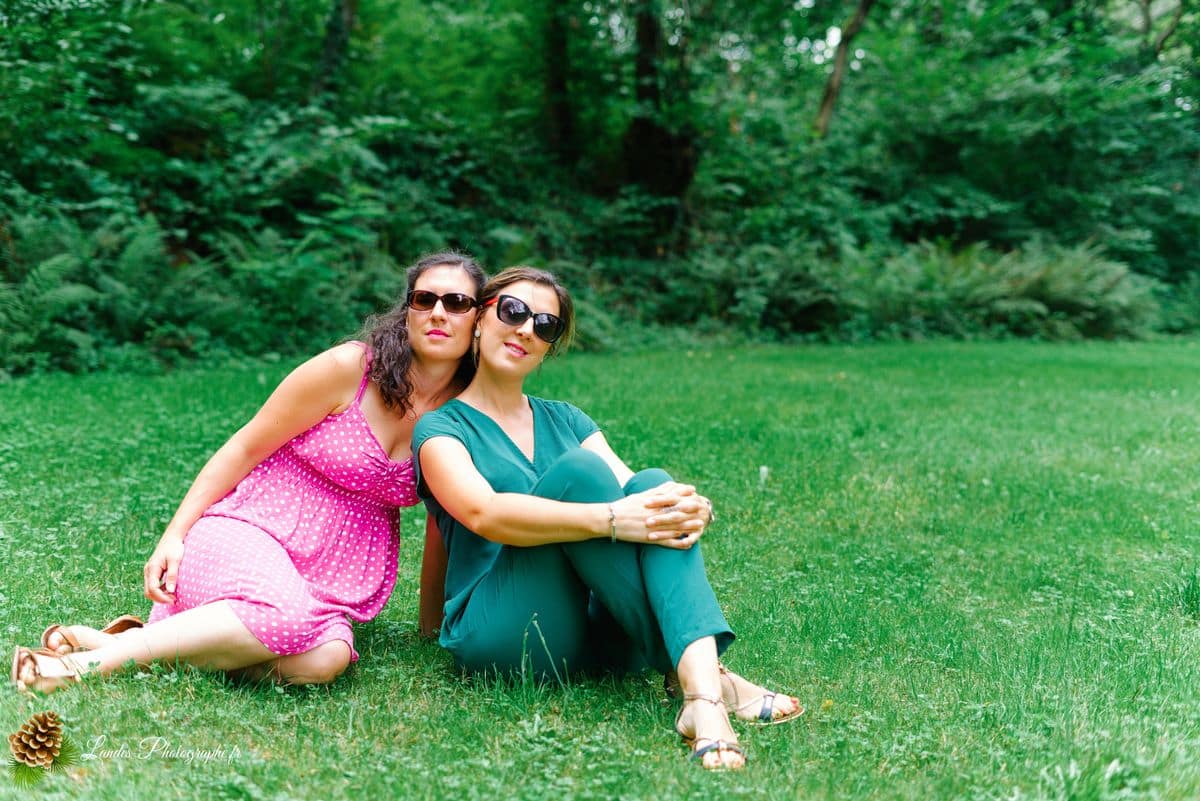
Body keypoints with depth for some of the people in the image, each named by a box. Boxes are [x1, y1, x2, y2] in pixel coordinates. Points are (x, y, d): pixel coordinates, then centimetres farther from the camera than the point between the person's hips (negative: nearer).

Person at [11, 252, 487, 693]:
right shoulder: (348, 368, -10)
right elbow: (245, 447, -3)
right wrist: (175, 535, -5)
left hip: (331, 582, 4)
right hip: (249, 534, -4)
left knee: (325, 658, -32)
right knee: (289, 618, -39)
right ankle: (99, 655, -23)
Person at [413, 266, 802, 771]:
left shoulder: (566, 421, 21)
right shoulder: (442, 427, 3)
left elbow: (636, 495, 5)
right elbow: (484, 514, -18)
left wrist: (690, 507, -19)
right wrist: (611, 519, -30)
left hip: (595, 633, 5)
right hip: (499, 632, -4)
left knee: (655, 484, -21)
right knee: (576, 469, -25)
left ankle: (702, 691, -42)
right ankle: (696, 674, -31)